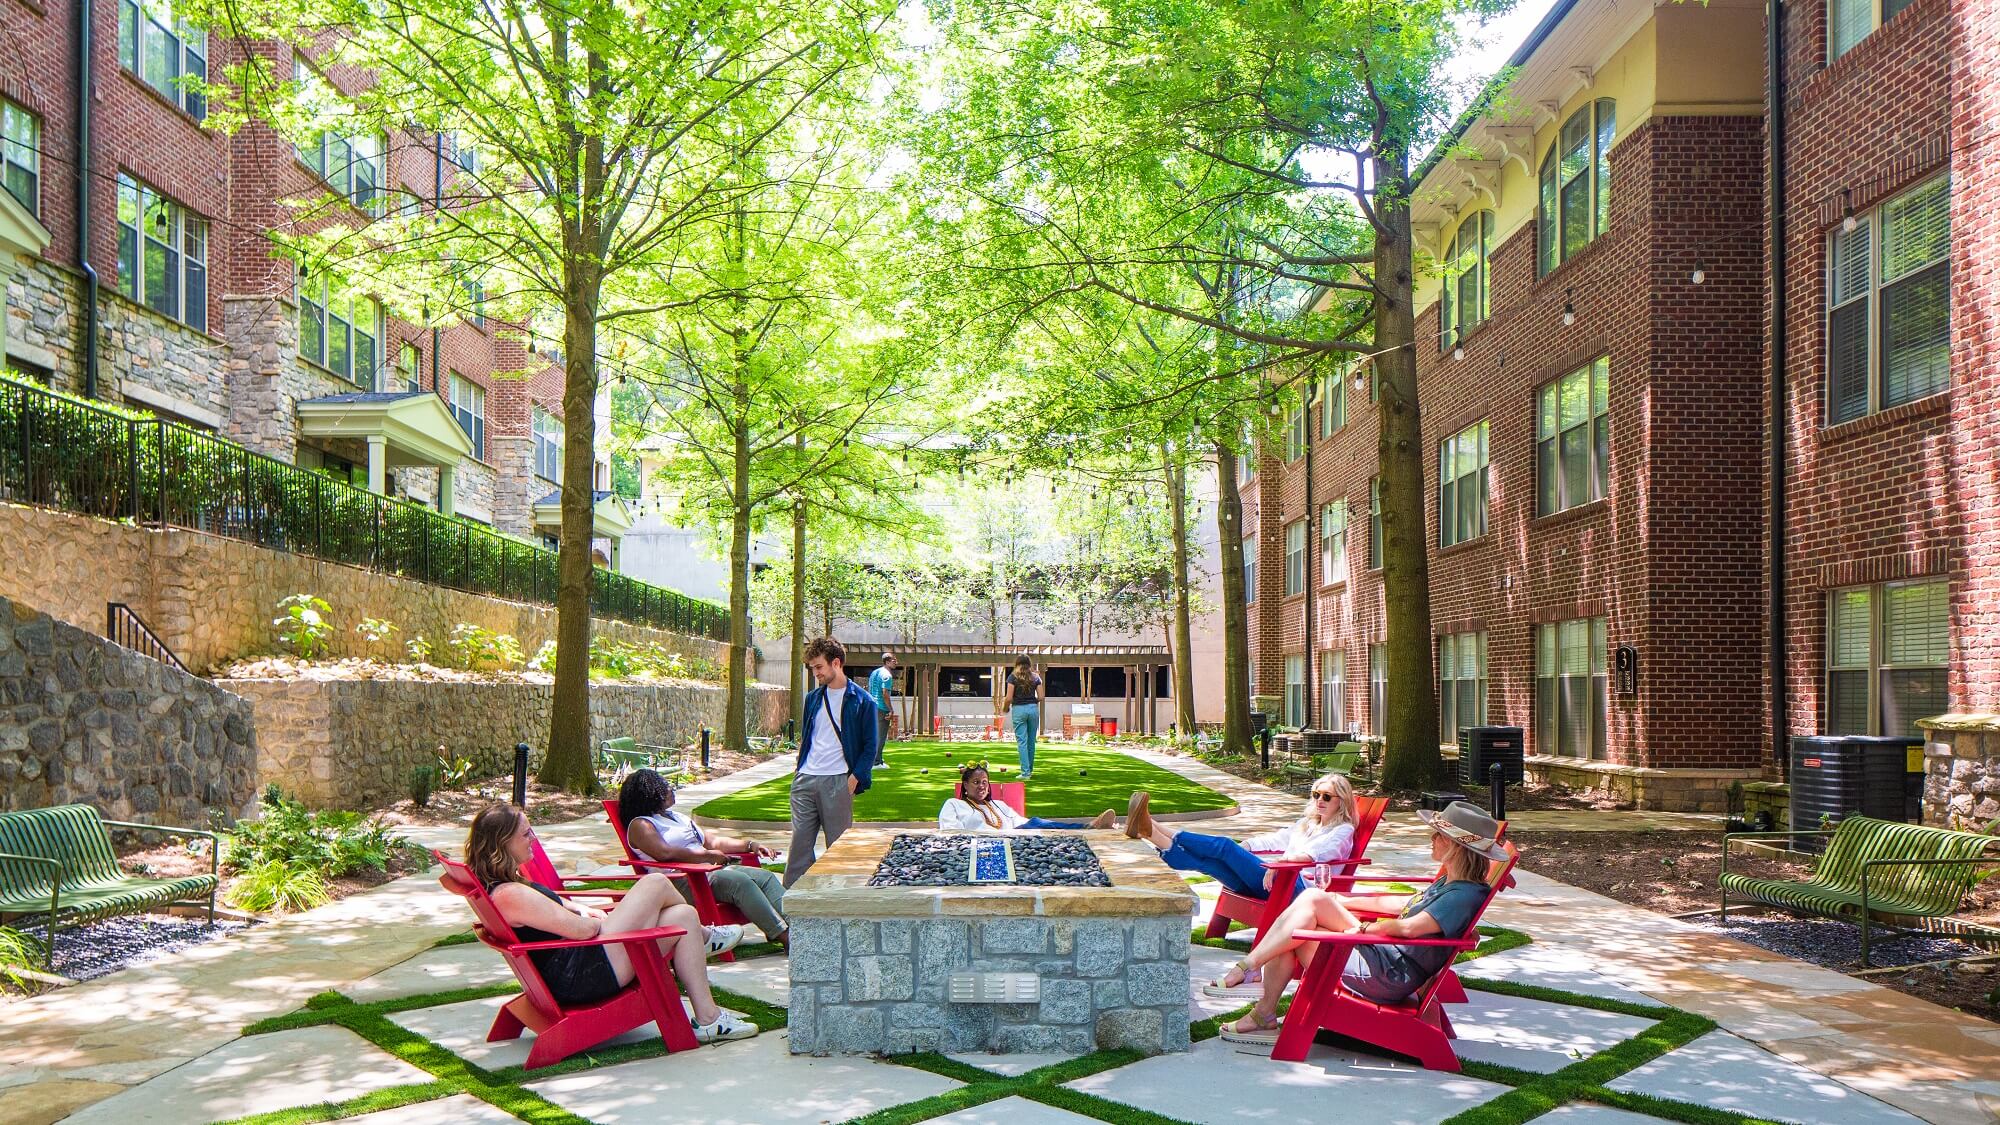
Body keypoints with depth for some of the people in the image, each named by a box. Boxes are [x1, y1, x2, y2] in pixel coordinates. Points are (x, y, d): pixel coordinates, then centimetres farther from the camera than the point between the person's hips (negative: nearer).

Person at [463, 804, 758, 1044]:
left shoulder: (505, 884, 9)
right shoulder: (509, 894, -24)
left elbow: (548, 902, 29)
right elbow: (582, 929, -24)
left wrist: (581, 909, 9)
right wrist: (595, 920, 0)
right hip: (584, 976, -11)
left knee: (683, 916, 7)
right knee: (656, 884, -7)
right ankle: (700, 937, 16)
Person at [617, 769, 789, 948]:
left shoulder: (677, 817, 28)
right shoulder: (640, 825, 0)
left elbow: (713, 841, 27)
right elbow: (665, 853, -18)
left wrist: (750, 845, 14)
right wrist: (708, 855, -13)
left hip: (710, 870, 9)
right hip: (680, 881, -9)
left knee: (766, 877, -12)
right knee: (740, 881, -30)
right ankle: (784, 937, -35)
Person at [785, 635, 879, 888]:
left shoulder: (861, 701, -2)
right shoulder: (813, 698, 14)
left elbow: (870, 747, -2)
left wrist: (854, 779, -11)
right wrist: (799, 768, 9)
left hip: (837, 782, -5)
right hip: (805, 781, 5)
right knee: (800, 841, 5)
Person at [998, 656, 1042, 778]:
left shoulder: (1013, 677, -3)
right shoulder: (1035, 678, 6)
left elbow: (1009, 698, -8)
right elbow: (1040, 697, 3)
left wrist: (1005, 707, 10)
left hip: (1018, 709, -3)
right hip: (1033, 708, 3)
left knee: (1022, 741, -2)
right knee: (1031, 741, 12)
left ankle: (1025, 773, -6)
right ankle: (1030, 770, 22)